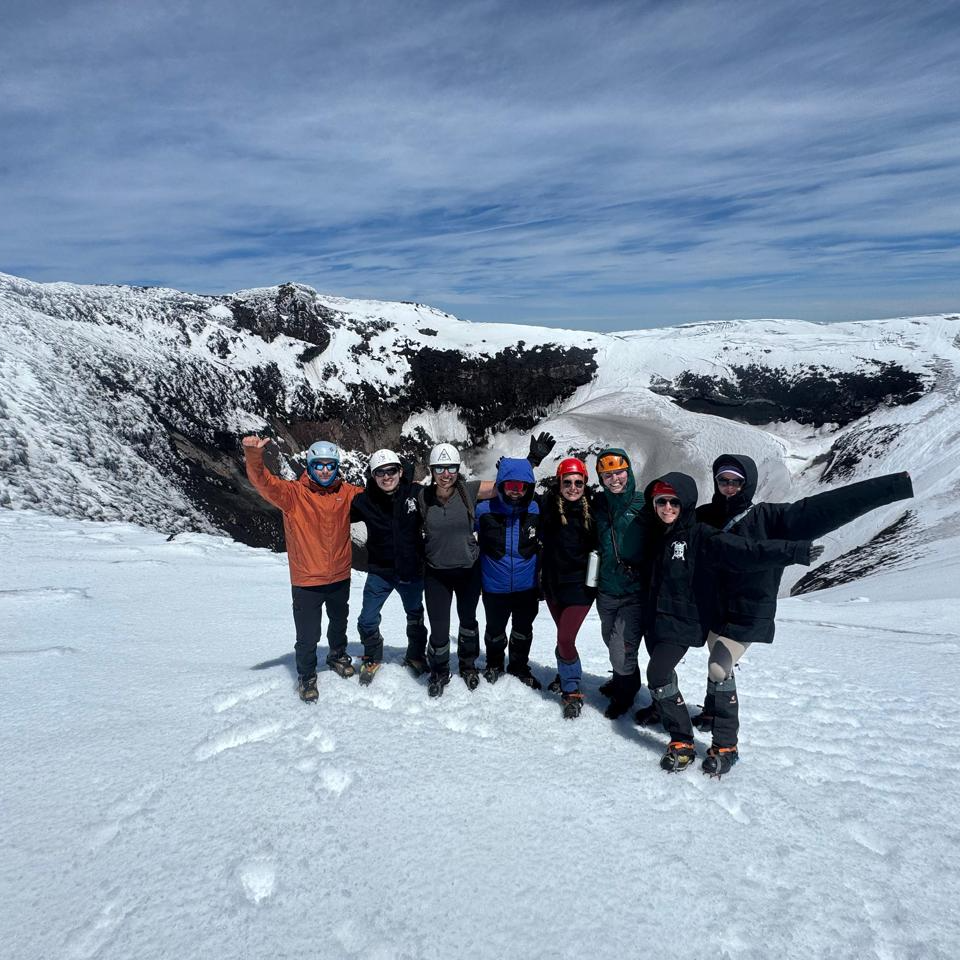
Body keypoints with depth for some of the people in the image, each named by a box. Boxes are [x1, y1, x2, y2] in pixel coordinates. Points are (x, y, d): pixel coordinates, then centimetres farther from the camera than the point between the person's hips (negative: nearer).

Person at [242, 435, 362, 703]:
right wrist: (254, 455, -46)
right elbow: (263, 481, -27)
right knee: (308, 635, 2)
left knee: (339, 623, 27)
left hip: (340, 578, 4)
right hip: (306, 581, -4)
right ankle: (306, 676, 28)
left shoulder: (348, 493, -2)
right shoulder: (293, 493, -13)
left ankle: (338, 656, 54)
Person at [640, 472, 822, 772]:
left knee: (659, 674, -19)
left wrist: (795, 551, -35)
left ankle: (683, 742, -5)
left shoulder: (701, 536, -15)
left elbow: (746, 551, -26)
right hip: (655, 618, 6)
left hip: (685, 621, -6)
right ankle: (662, 709, 49)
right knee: (660, 672, 20)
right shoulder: (654, 535, 3)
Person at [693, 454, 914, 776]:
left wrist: (895, 485, -24)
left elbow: (826, 507, -21)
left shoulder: (768, 518, -15)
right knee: (719, 667, 21)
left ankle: (726, 746, 4)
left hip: (746, 615, -4)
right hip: (714, 610, 5)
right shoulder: (705, 517, -4)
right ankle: (712, 714, 46)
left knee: (719, 672, -12)